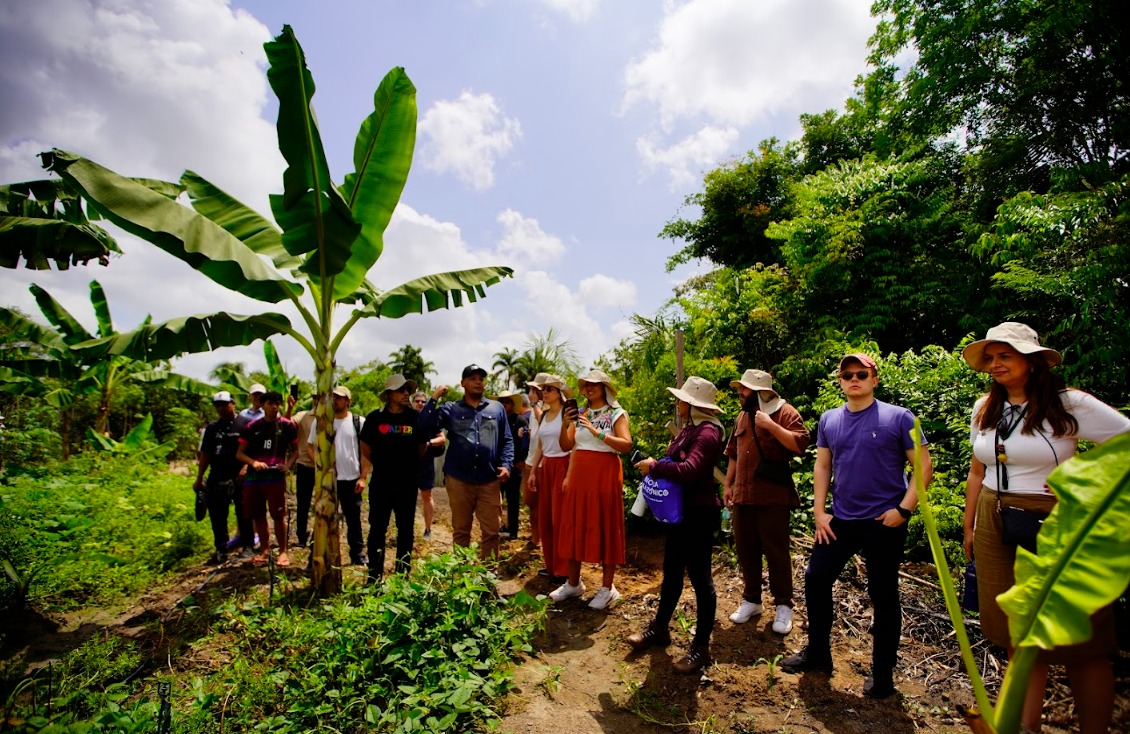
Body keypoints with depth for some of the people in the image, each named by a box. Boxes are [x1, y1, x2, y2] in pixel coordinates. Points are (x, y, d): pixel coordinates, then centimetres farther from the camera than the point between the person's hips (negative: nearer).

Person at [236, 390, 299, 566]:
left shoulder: (287, 425, 2)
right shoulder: (252, 426, 7)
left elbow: (295, 450, 8)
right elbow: (239, 453, 8)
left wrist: (288, 465, -10)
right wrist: (253, 462, -11)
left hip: (276, 476, -3)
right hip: (253, 476, 3)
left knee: (278, 515, -3)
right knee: (257, 515, 10)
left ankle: (283, 551, 10)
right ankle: (264, 550, 25)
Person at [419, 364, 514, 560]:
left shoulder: (497, 408, 8)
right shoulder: (450, 409, 5)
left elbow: (507, 440, 9)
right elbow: (425, 426, -7)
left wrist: (506, 465, -3)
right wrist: (434, 398, -9)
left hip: (489, 481, 1)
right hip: (458, 480, 0)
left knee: (491, 531, 6)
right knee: (460, 530, 13)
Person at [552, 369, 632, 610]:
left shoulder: (616, 413, -4)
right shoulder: (582, 413, 12)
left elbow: (626, 444, -17)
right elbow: (575, 448, 14)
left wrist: (597, 432, -23)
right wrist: (568, 476, 9)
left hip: (604, 474, -5)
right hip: (580, 475, 6)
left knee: (605, 527, 2)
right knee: (575, 526, 9)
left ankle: (607, 587, 15)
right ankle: (573, 583, 24)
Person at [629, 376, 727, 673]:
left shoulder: (708, 432, -20)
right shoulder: (689, 428, 8)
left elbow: (690, 470, -32)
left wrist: (654, 466, -21)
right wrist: (655, 467, -6)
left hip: (699, 513, -9)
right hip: (680, 510, 10)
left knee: (699, 578, 5)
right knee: (671, 571, 21)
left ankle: (701, 647, 21)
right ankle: (660, 627, 38)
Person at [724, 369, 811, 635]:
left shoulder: (784, 412, -6)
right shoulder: (742, 417, 15)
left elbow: (800, 444, -19)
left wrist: (770, 425, -25)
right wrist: (728, 485, 17)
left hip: (773, 498, -6)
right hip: (742, 496, 7)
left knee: (776, 552, 3)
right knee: (746, 551, 13)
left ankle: (783, 606, 20)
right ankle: (751, 600, 28)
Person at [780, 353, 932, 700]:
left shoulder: (898, 418, -8)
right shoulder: (829, 420, 4)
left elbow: (924, 467, -6)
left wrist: (904, 508, -14)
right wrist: (819, 511, 3)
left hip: (884, 523, -4)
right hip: (839, 520, 5)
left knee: (883, 596, 8)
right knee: (815, 580, 9)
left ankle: (882, 671, 28)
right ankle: (817, 653, 29)